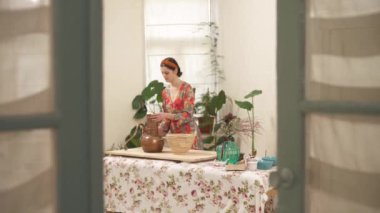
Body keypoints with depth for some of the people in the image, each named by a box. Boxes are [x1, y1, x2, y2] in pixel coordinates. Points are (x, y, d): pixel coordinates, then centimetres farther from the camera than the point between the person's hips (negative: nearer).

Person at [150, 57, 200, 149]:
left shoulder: (187, 88, -9)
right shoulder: (165, 92, 10)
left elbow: (187, 115, -16)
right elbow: (167, 118, 12)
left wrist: (166, 115, -23)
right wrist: (158, 130, -6)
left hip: (189, 134, -5)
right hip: (174, 135, 5)